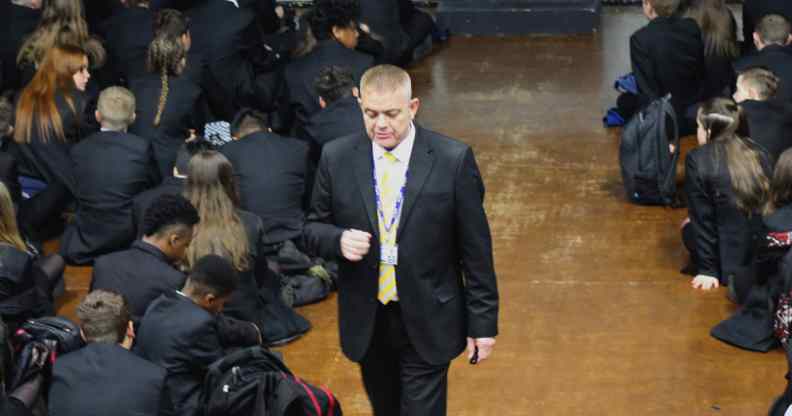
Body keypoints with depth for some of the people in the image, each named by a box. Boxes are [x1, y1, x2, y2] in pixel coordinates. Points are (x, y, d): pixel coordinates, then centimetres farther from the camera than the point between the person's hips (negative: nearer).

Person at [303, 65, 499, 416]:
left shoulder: (453, 160, -11)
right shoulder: (337, 158, -4)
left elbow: (475, 248, -5)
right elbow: (313, 229, 6)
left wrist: (483, 321, -4)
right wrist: (338, 240, -18)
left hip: (427, 322, -3)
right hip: (366, 321, 3)